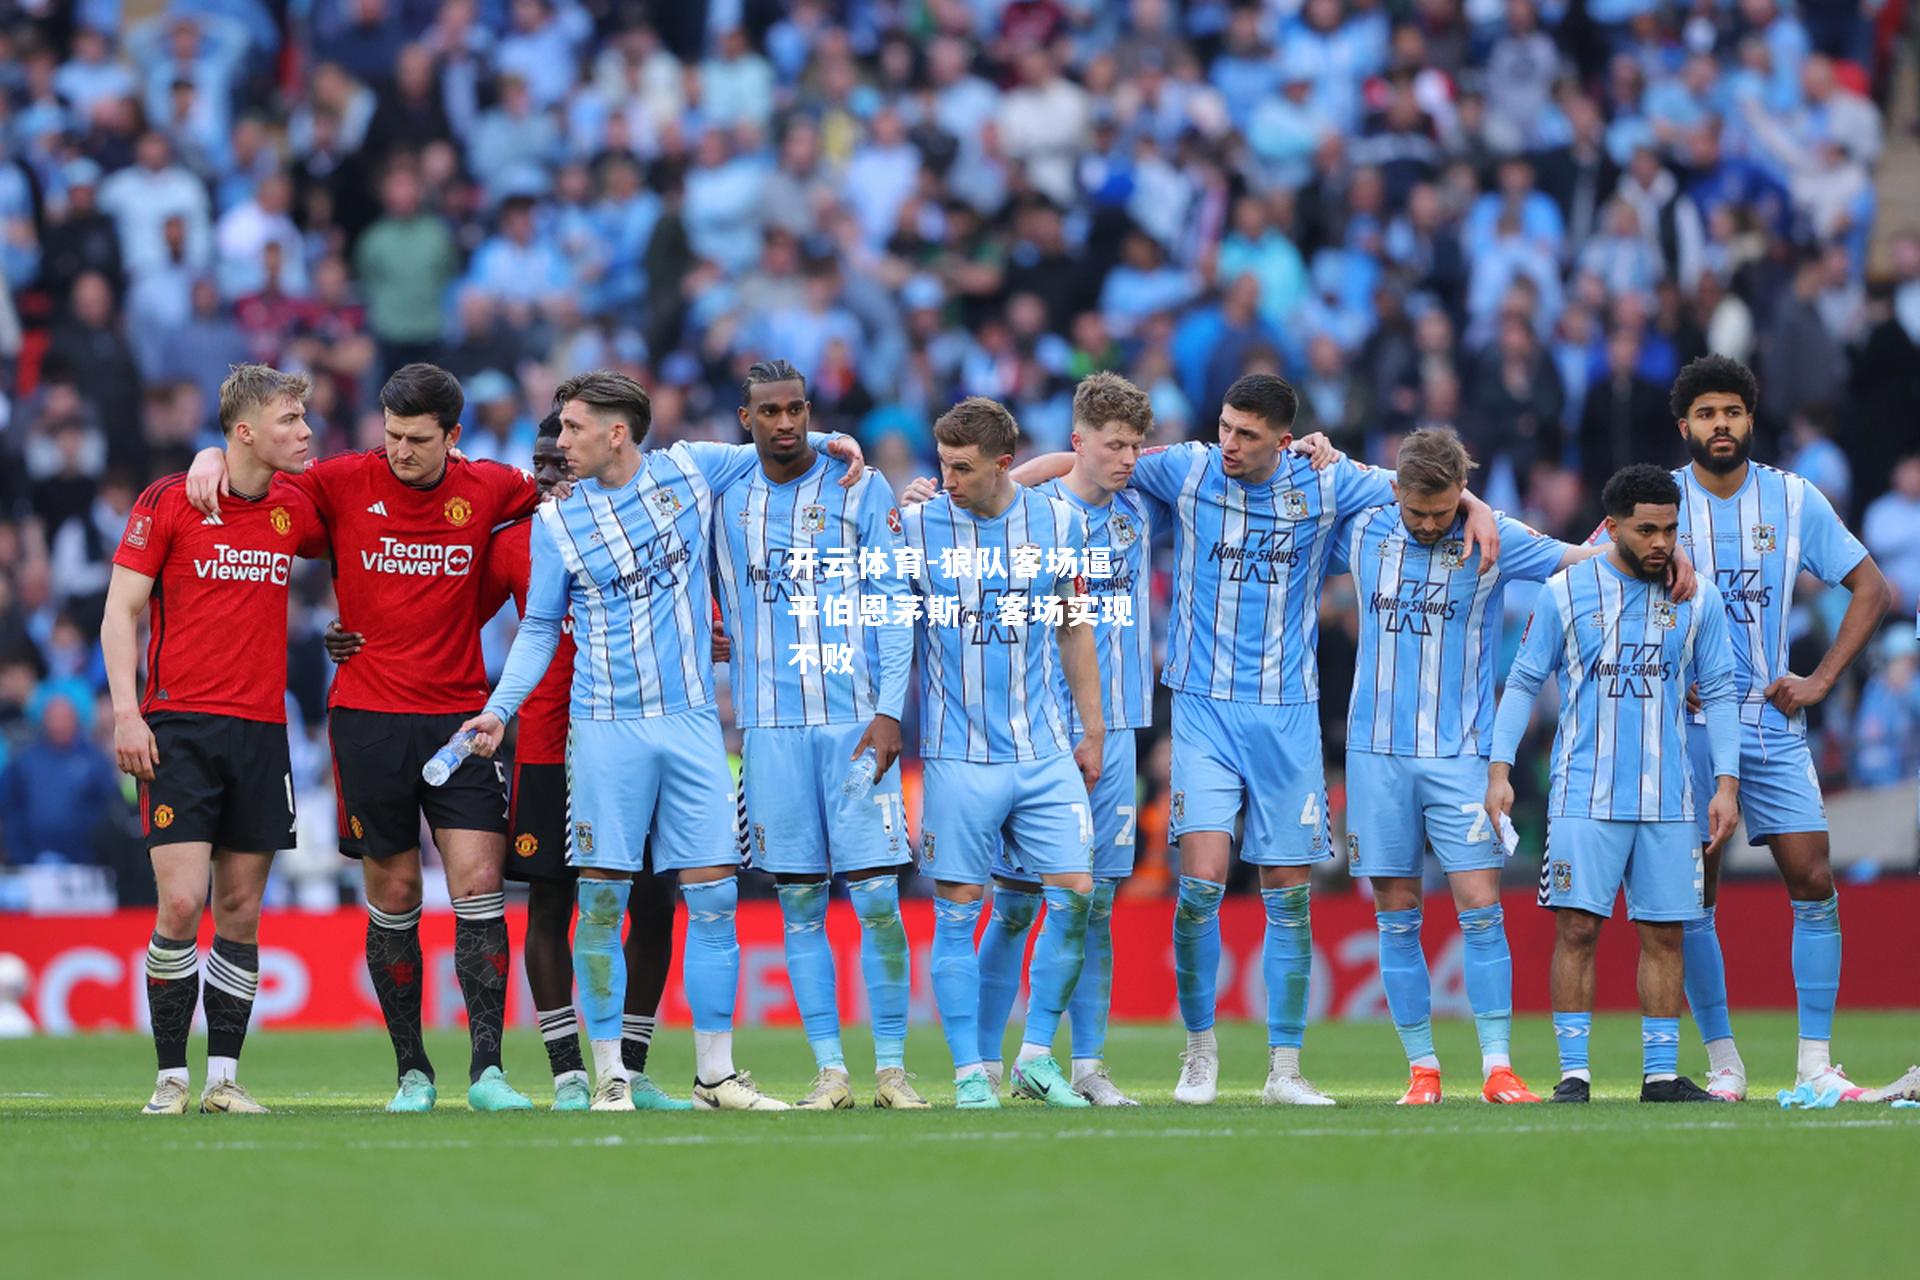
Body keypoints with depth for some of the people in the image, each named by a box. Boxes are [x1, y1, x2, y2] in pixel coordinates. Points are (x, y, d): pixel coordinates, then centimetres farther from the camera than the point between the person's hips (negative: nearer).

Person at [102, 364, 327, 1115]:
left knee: (241, 912, 4)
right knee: (181, 904, -11)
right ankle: (170, 1077, -2)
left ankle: (223, 1076, 10)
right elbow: (120, 610, -1)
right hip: (180, 729, -4)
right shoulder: (168, 501, -3)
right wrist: (126, 711, -11)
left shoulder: (298, 510, 9)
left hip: (262, 731, 4)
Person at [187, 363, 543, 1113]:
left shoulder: (486, 489, 4)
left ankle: (486, 1068, -8)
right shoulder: (346, 483, 0)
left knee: (478, 882, -9)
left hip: (459, 715, 0)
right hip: (368, 719, 0)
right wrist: (213, 459, -5)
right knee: (393, 895, 3)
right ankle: (411, 1072, 12)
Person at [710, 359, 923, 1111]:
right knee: (799, 901, 1)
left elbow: (891, 605, 1)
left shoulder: (859, 489, 4)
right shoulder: (727, 502, 11)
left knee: (875, 896, -6)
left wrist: (889, 711, -8)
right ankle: (829, 1070, 5)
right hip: (770, 724, 2)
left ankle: (892, 1065, -1)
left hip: (855, 720, -2)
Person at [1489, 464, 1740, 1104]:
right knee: (1577, 929, -7)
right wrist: (1499, 770, -2)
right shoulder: (1565, 592, 0)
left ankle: (1661, 1074, 10)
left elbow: (1719, 694, 10)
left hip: (1669, 803, 2)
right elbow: (1523, 683, 5)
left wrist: (1727, 783, 2)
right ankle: (1573, 1073, -3)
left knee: (1664, 933, 3)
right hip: (1585, 800, -2)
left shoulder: (1698, 597, 6)